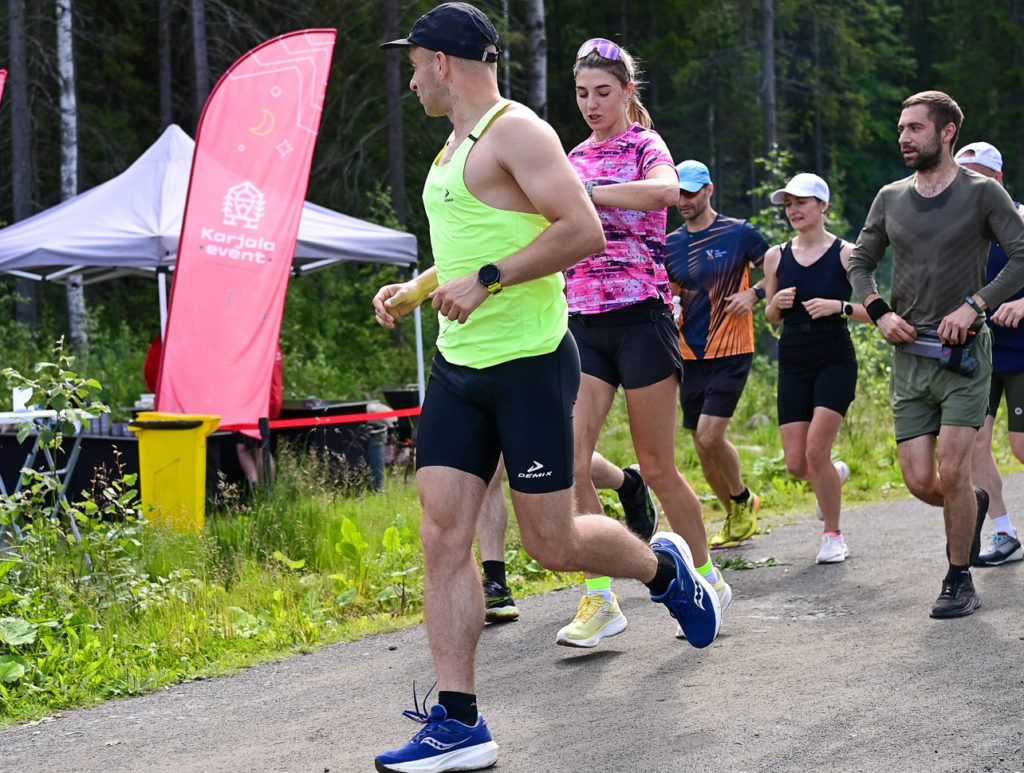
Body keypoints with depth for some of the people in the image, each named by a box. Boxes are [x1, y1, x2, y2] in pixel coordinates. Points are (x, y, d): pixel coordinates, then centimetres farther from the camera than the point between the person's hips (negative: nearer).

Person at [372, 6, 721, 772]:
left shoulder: (516, 131, -12)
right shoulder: (457, 145, 17)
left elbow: (584, 230, -22)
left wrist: (485, 280, -24)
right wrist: (414, 289, 14)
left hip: (529, 364, -8)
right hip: (458, 366, 9)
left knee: (551, 542, -1)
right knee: (444, 536, -2)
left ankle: (664, 566, 30)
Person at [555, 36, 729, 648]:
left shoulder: (645, 146, -3)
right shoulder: (576, 157, 14)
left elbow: (666, 190, -28)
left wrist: (580, 193, -31)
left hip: (641, 316, -5)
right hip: (583, 322, 5)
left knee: (657, 466, 1)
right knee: (570, 463, -10)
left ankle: (708, 579, 21)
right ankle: (600, 600, -4)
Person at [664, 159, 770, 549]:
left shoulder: (740, 233, -4)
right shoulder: (670, 245, 8)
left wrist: (754, 294, -12)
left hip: (731, 352, -5)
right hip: (690, 355, 5)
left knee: (709, 435, -16)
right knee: (702, 445, 7)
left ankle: (742, 499, 10)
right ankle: (736, 517, 25)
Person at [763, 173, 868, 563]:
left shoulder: (846, 254, -4)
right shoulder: (776, 257, 6)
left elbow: (873, 311, -2)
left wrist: (839, 306, -19)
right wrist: (776, 303, -6)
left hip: (835, 361, -4)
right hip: (793, 365, 4)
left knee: (816, 450, -17)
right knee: (796, 464, 0)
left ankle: (833, 535, 2)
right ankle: (835, 473, 37)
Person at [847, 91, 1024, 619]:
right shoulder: (890, 198, 10)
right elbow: (860, 262, 18)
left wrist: (973, 305, -17)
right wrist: (879, 313, 0)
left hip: (963, 354, -4)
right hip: (908, 355, 4)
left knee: (952, 474, -11)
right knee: (920, 483, 0)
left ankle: (960, 581, 5)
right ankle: (974, 504, 33)